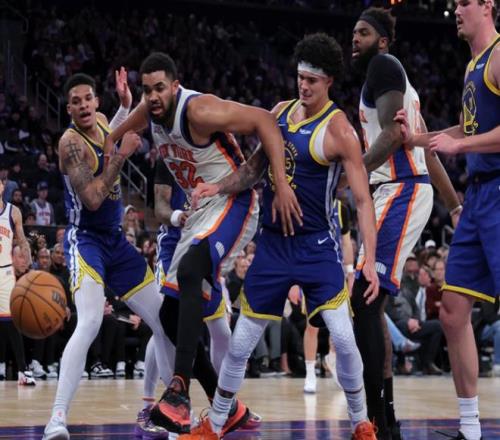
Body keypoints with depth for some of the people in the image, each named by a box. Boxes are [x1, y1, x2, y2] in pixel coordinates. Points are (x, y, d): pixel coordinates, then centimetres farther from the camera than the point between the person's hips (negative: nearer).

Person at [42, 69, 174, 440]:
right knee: (90, 323, -30)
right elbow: (92, 198, -26)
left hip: (116, 241, 9)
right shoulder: (71, 142, -18)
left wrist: (126, 106, 19)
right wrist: (122, 154, -25)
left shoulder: (102, 122, 6)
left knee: (165, 321, 11)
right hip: (86, 241, -9)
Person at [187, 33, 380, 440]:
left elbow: (363, 199, -15)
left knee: (343, 337, -13)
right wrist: (220, 187, 4)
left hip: (317, 245, -5)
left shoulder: (339, 130, -13)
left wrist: (370, 260, -24)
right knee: (241, 342, 6)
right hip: (273, 241, 5)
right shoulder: (280, 112, 6)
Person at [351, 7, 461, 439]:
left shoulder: (384, 65, -5)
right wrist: (457, 207, 27)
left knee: (364, 301, -17)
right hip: (395, 193, 11)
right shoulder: (389, 77, 25)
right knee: (371, 303, 11)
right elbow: (427, 149, 25)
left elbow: (394, 133, -19)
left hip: (402, 191, -11)